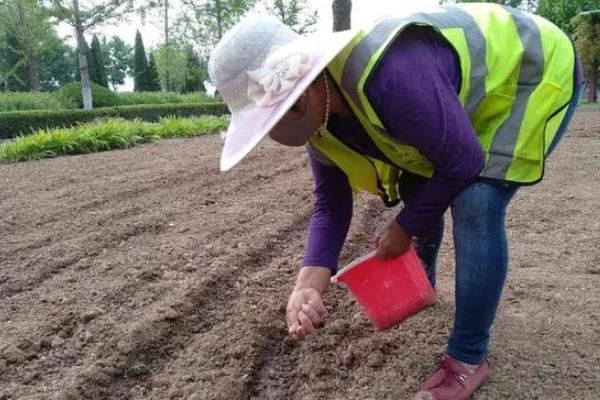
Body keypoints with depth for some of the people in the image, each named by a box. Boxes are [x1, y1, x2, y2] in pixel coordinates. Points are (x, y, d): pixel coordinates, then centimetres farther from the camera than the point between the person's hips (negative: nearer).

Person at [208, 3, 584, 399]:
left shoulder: (390, 76, -43)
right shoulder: (318, 119, -14)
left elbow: (462, 163, -31)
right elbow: (331, 204, -8)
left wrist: (405, 228, -17)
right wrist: (309, 285, -22)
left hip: (536, 73, -7)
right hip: (471, 85, 8)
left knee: (476, 205, -21)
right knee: (417, 190, 10)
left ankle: (469, 358, -5)